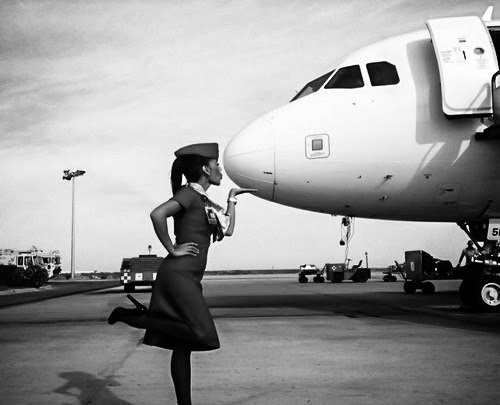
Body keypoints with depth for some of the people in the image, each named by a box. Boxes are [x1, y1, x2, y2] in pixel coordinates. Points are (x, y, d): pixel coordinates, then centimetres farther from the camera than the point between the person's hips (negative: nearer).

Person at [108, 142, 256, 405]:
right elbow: (157, 214, -23)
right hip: (178, 274, -9)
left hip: (189, 278, 9)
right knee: (201, 333, -19)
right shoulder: (189, 193, -8)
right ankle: (132, 316, -10)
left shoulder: (203, 199, 19)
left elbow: (228, 230, 22)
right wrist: (171, 249, -16)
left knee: (182, 346, 7)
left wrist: (232, 198, 28)